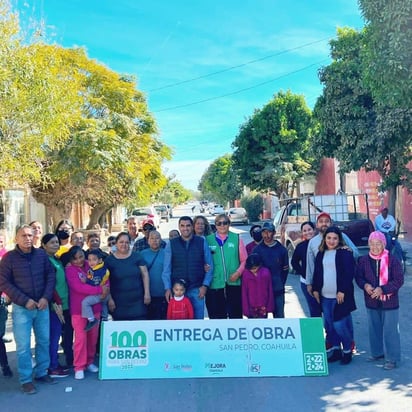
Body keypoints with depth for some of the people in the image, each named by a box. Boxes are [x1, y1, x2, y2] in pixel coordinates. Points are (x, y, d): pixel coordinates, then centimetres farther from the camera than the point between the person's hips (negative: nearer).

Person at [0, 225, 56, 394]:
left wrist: (46, 297, -8)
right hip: (21, 308, -3)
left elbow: (51, 275, 5)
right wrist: (25, 301, -14)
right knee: (23, 345, 2)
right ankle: (26, 380, 15)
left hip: (42, 305, 3)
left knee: (44, 341, 12)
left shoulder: (42, 254, 1)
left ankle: (41, 373, 28)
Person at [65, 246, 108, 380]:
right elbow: (79, 287, -20)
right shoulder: (70, 270, -8)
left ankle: (90, 362, 26)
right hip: (79, 309, -4)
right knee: (80, 338, -3)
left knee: (93, 337, 10)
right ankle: (79, 367, 9)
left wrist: (105, 290, -12)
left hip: (94, 307, 4)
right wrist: (100, 289, -21)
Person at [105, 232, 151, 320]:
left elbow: (145, 274, 3)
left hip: (137, 300, 0)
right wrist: (109, 299, -1)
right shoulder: (109, 260, 3)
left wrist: (147, 293, -2)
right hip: (119, 302, 0)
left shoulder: (137, 256, 3)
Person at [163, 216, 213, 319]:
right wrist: (167, 288, -4)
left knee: (198, 318, 7)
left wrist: (205, 285, -3)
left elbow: (209, 266, 4)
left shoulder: (202, 242, 3)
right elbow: (166, 268, 2)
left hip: (196, 289, 0)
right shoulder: (171, 244, 3)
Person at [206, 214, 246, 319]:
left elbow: (244, 260, 5)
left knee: (235, 314, 5)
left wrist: (238, 272, -8)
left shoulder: (236, 239, 6)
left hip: (234, 283, 0)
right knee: (217, 315, 7)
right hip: (215, 284, 0)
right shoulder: (208, 240, 5)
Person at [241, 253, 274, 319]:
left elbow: (270, 290, -1)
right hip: (251, 307, 0)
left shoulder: (266, 272, -6)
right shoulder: (246, 274, -8)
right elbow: (244, 293, -4)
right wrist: (245, 309, -5)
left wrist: (270, 306, 0)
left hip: (263, 307, 0)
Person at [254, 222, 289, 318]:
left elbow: (285, 269, 7)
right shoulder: (257, 250, 2)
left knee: (279, 316, 7)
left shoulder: (281, 249, 4)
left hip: (278, 291, 1)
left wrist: (280, 284, 0)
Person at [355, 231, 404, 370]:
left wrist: (382, 289, -21)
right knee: (374, 329, 17)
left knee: (390, 331, 2)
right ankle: (377, 352, 35)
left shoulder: (392, 260, -13)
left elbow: (399, 280, -12)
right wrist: (365, 285, -15)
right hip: (371, 302, 4)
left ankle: (392, 358, 15)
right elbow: (358, 277, 6)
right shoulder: (363, 260, -2)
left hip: (389, 302, -4)